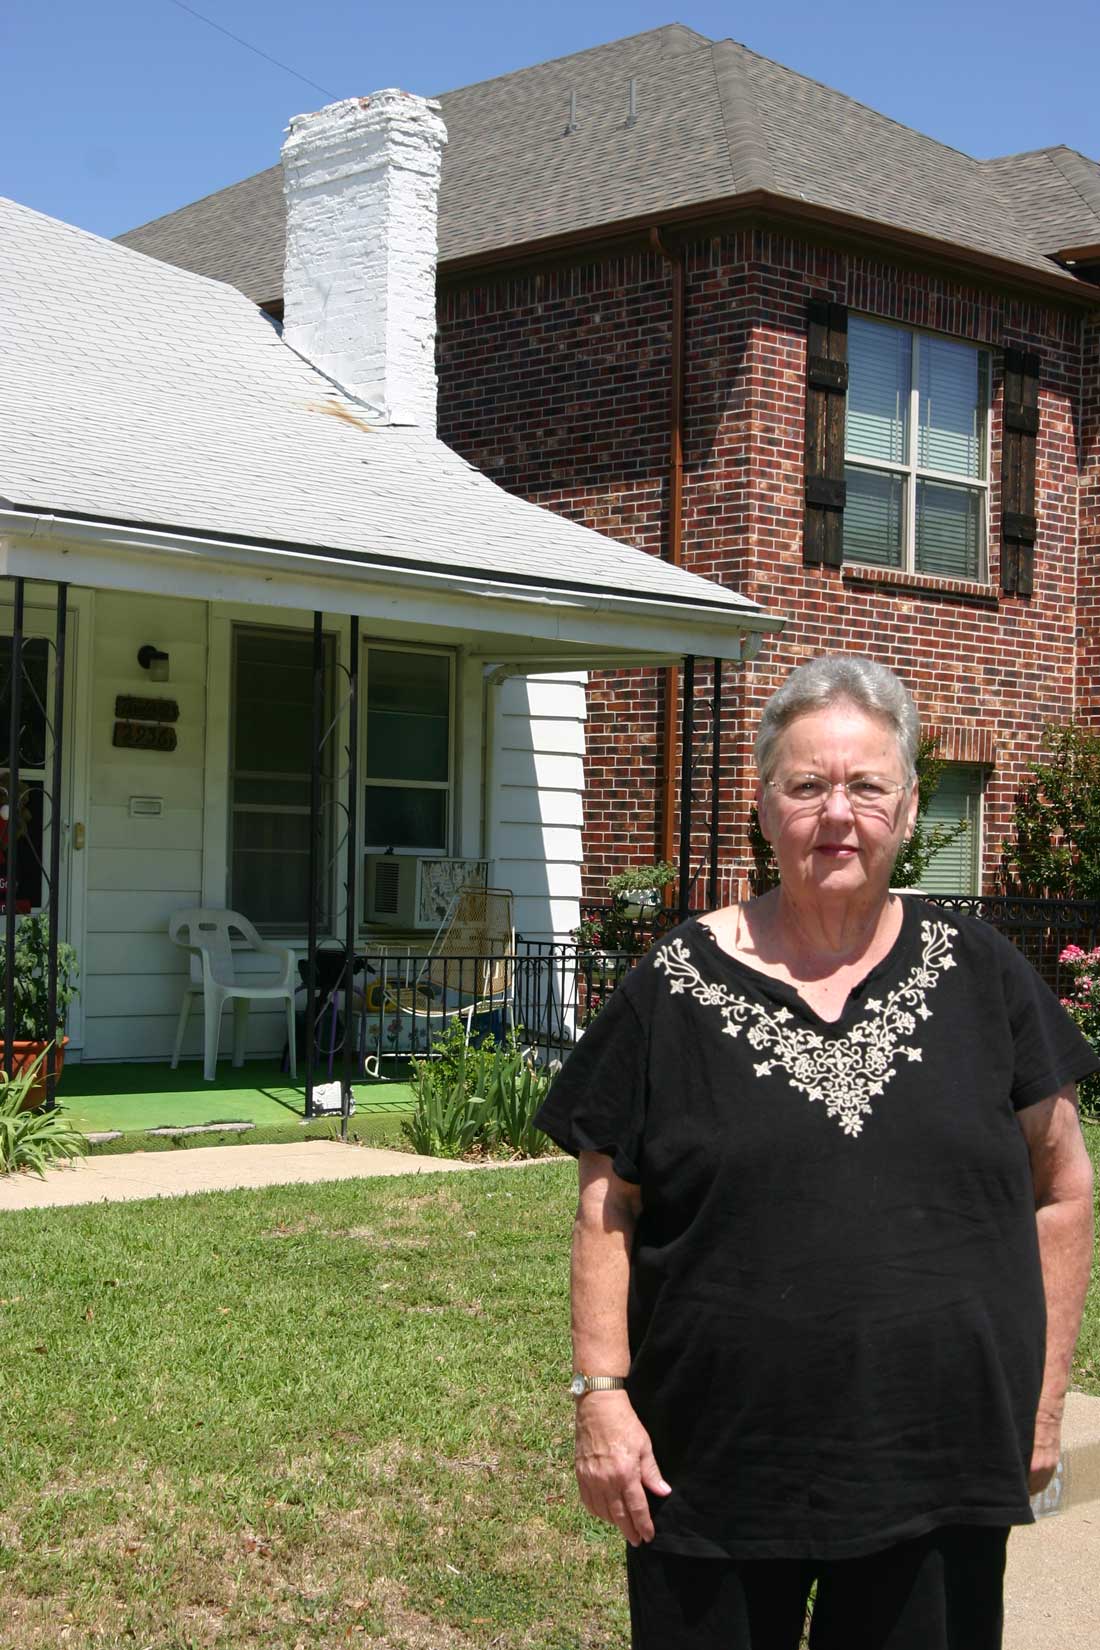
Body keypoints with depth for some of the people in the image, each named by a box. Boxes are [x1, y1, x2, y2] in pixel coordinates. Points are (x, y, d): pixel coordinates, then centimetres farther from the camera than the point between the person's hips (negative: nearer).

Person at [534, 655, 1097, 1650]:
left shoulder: (978, 975, 2)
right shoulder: (678, 988, -1)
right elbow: (606, 1210, 2)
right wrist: (601, 1393, -5)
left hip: (939, 1471, 1)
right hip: (714, 1469, -1)